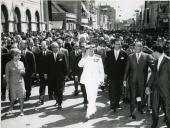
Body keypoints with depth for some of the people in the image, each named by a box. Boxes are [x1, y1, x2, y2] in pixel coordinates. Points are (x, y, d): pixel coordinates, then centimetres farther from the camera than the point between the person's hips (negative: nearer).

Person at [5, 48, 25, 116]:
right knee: (13, 98, 7)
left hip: (20, 82, 2)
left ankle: (21, 110, 11)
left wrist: (21, 71, -12)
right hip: (13, 83, -2)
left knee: (21, 97, -1)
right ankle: (11, 107, 35)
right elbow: (7, 75, 0)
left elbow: (24, 72, 11)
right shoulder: (8, 64, -4)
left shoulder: (21, 63, 5)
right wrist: (8, 84, -1)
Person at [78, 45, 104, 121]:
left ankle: (88, 114, -8)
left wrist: (102, 79, 3)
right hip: (87, 79, 3)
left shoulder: (98, 58, 2)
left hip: (95, 79, -2)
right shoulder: (85, 58, 5)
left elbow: (101, 69, 7)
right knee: (89, 97, 13)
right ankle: (93, 110, 32)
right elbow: (80, 65, -11)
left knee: (92, 97, -9)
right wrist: (84, 56, -20)